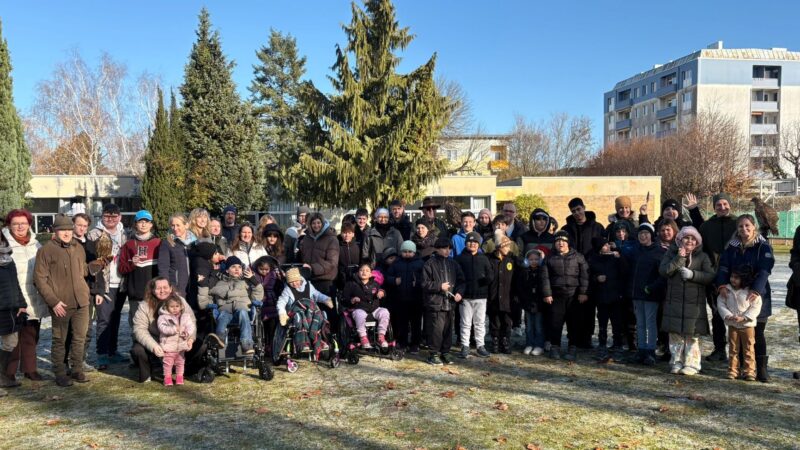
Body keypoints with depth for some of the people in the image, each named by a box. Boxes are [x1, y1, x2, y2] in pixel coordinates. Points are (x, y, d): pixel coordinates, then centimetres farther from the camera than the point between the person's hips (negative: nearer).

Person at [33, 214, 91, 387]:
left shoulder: (78, 248, 10)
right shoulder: (46, 250, -6)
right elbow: (39, 278, -8)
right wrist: (53, 301, -12)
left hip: (81, 302, 4)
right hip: (60, 304, -4)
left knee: (80, 337, 10)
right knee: (60, 340, 7)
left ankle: (77, 370, 23)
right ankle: (60, 374, 18)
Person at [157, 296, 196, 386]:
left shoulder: (185, 316, 2)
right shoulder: (163, 317, -8)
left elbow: (191, 326, -5)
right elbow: (162, 328, -21)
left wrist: (188, 333, -24)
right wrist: (174, 329, -30)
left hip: (181, 345, 3)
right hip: (168, 346, -3)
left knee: (180, 362, 14)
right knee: (168, 363, 5)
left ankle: (179, 377, 28)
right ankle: (167, 377, 19)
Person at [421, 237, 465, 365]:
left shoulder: (453, 264, 13)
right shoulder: (430, 264, -3)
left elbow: (461, 281, 17)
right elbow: (425, 283, -7)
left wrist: (459, 292, 0)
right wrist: (439, 286, -12)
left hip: (450, 303, 5)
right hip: (435, 303, -5)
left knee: (448, 329, 10)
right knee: (436, 329, -7)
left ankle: (445, 353, 22)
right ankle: (434, 354, 5)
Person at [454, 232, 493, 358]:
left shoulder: (483, 258, 10)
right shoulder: (460, 258, 4)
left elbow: (491, 274, 9)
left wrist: (489, 278, -15)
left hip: (481, 296, 2)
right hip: (465, 296, -2)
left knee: (480, 322, 8)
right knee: (465, 323, 3)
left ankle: (480, 345, 17)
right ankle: (465, 346, 10)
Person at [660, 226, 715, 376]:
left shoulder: (702, 256, 7)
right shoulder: (671, 253, 8)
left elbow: (710, 276, -5)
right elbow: (663, 271, -7)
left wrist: (692, 274, -18)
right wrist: (678, 258, -16)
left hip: (695, 302, -1)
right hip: (674, 301, 1)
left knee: (693, 334, -1)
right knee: (675, 333, 3)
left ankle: (691, 364, 6)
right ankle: (677, 362, 11)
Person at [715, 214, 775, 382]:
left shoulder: (763, 247, -3)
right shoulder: (731, 247, 8)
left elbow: (764, 271, -14)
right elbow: (723, 267, 0)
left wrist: (756, 289, -27)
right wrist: (722, 284, -18)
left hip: (757, 295, -3)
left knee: (757, 333, 2)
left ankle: (761, 368, 10)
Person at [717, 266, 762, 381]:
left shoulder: (751, 292, -11)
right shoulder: (726, 290, -2)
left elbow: (756, 306, -12)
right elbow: (721, 304, 0)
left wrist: (744, 317, -20)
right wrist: (727, 315, -15)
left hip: (747, 325, -3)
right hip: (732, 325, 3)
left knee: (749, 349, 5)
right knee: (733, 349, 10)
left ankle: (749, 371, 12)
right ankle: (732, 371, 16)